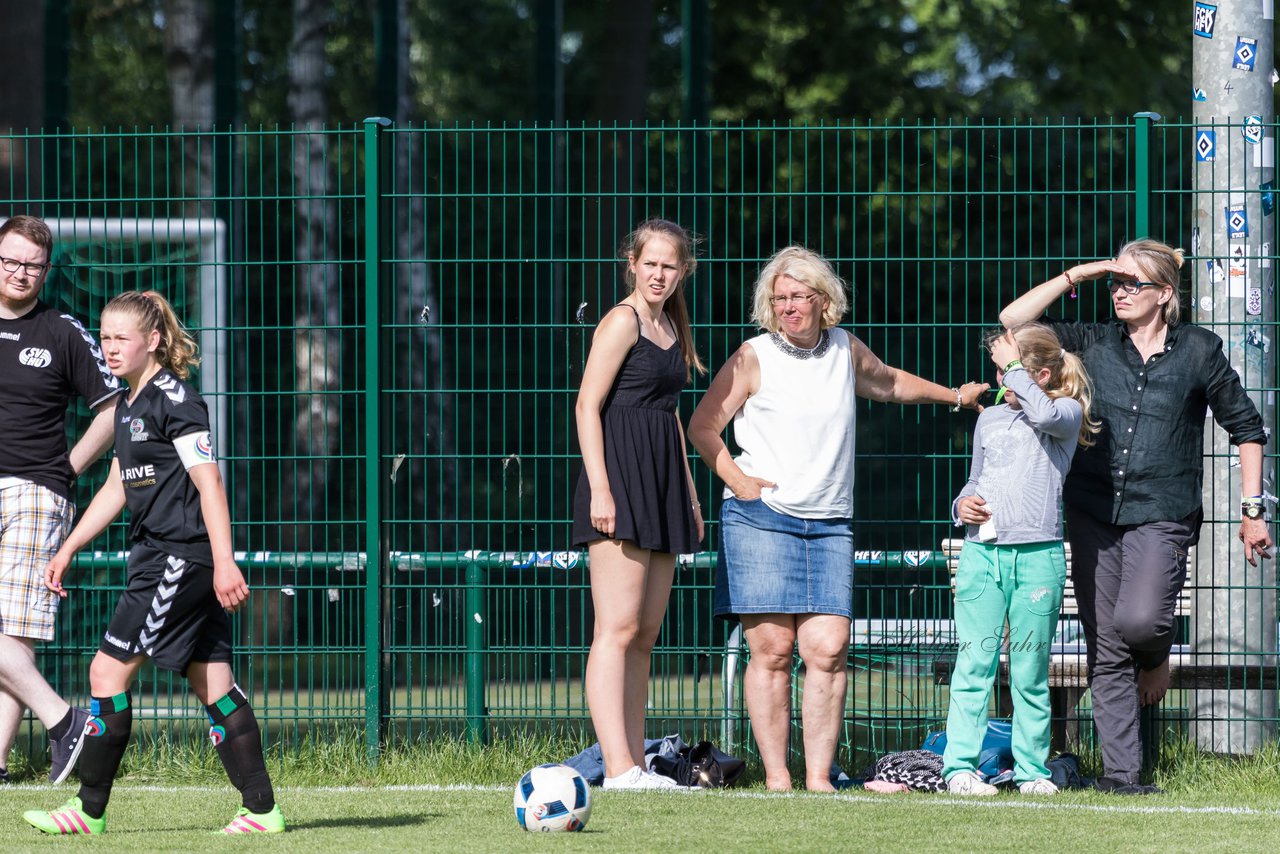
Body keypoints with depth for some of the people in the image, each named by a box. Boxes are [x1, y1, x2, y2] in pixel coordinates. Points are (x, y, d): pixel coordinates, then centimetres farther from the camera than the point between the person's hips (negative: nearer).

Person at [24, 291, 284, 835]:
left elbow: (209, 484, -17)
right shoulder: (130, 405, 18)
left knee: (109, 669, -7)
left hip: (182, 559, -10)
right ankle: (261, 809, 4)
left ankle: (90, 809, -2)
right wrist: (68, 550, 27)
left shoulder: (173, 399, -12)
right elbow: (117, 488, 27)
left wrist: (224, 562, -23)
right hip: (158, 558, 10)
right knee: (212, 684, 6)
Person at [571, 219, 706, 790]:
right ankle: (619, 768, -20)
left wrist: (689, 494, 25)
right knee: (618, 629, -14)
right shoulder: (622, 322, -7)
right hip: (620, 480, -9)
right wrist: (599, 488, -20)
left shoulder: (670, 327, 18)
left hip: (660, 485, 9)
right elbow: (588, 405, -12)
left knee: (645, 634, 8)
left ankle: (636, 765, 9)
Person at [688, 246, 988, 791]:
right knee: (771, 649, -8)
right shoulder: (754, 358, 2)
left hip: (829, 525, 3)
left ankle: (818, 777, -5)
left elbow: (888, 383, 36)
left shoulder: (846, 351, 14)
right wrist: (736, 477, -7)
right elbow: (702, 427, 5)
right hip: (761, 518, -3)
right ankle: (775, 777, -3)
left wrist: (954, 395, 45)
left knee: (828, 648, -9)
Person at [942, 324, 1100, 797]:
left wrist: (1013, 366, -9)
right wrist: (963, 504, 6)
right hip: (983, 550, 3)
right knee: (974, 663, -4)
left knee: (1031, 669, 2)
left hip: (1038, 556, -3)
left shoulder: (1066, 414, 4)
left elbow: (1043, 413, -20)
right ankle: (960, 766, -5)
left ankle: (1032, 768, 10)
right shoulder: (989, 420, 18)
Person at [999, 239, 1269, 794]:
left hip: (1162, 515, -3)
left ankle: (1156, 656, 10)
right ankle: (1120, 775, 6)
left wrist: (1252, 510, 7)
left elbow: (1246, 427, 10)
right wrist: (1074, 276, 2)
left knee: (1138, 620, -26)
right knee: (1105, 653, 1)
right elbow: (1012, 323, 6)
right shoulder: (1093, 344, 8)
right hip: (1094, 514, 3)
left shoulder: (1198, 352, 2)